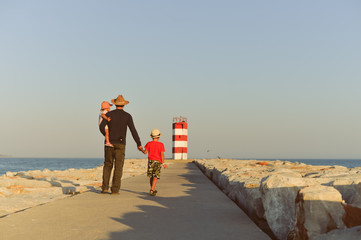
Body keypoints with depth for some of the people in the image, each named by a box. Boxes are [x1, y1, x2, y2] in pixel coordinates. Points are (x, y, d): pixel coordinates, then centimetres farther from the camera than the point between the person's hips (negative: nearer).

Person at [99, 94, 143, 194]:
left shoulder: (109, 114, 1)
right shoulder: (127, 116, -1)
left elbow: (101, 127, -10)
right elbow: (133, 130, -8)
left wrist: (108, 137, 9)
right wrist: (139, 144, -3)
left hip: (109, 143, 1)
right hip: (120, 145, -1)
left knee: (108, 166, 13)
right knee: (118, 167, 1)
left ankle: (105, 188, 6)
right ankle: (115, 190, -4)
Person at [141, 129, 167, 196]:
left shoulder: (149, 143, 2)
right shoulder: (161, 144, -2)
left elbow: (145, 152, 1)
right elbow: (162, 154, -8)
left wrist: (141, 149, 21)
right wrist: (163, 163, -7)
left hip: (151, 161, 2)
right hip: (158, 161, -2)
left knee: (151, 176, 15)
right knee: (155, 177, -5)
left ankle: (153, 189, 24)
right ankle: (152, 190, -18)